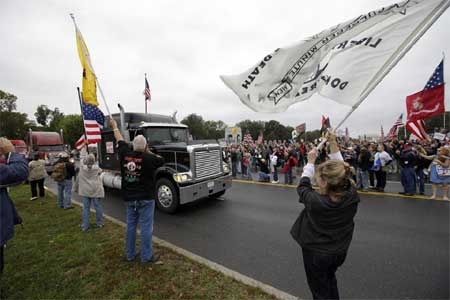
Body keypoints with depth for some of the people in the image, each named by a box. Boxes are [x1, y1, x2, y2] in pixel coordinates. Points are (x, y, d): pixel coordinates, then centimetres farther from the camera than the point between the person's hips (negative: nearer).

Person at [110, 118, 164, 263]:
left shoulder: (125, 154, -3)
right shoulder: (148, 158, -17)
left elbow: (120, 140, 13)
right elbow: (161, 160, 1)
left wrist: (114, 126, 30)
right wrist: (149, 152, 3)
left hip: (129, 198, 6)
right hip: (145, 198, -5)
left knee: (130, 226, 17)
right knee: (146, 227, 4)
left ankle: (130, 254, 30)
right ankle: (146, 256, 14)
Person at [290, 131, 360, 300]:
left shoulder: (315, 201, -35)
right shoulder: (352, 196, -24)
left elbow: (302, 186, -14)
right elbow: (341, 172, -8)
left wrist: (310, 162, -5)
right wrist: (334, 145, -5)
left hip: (316, 252, -4)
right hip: (340, 251, 5)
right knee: (330, 279, 34)